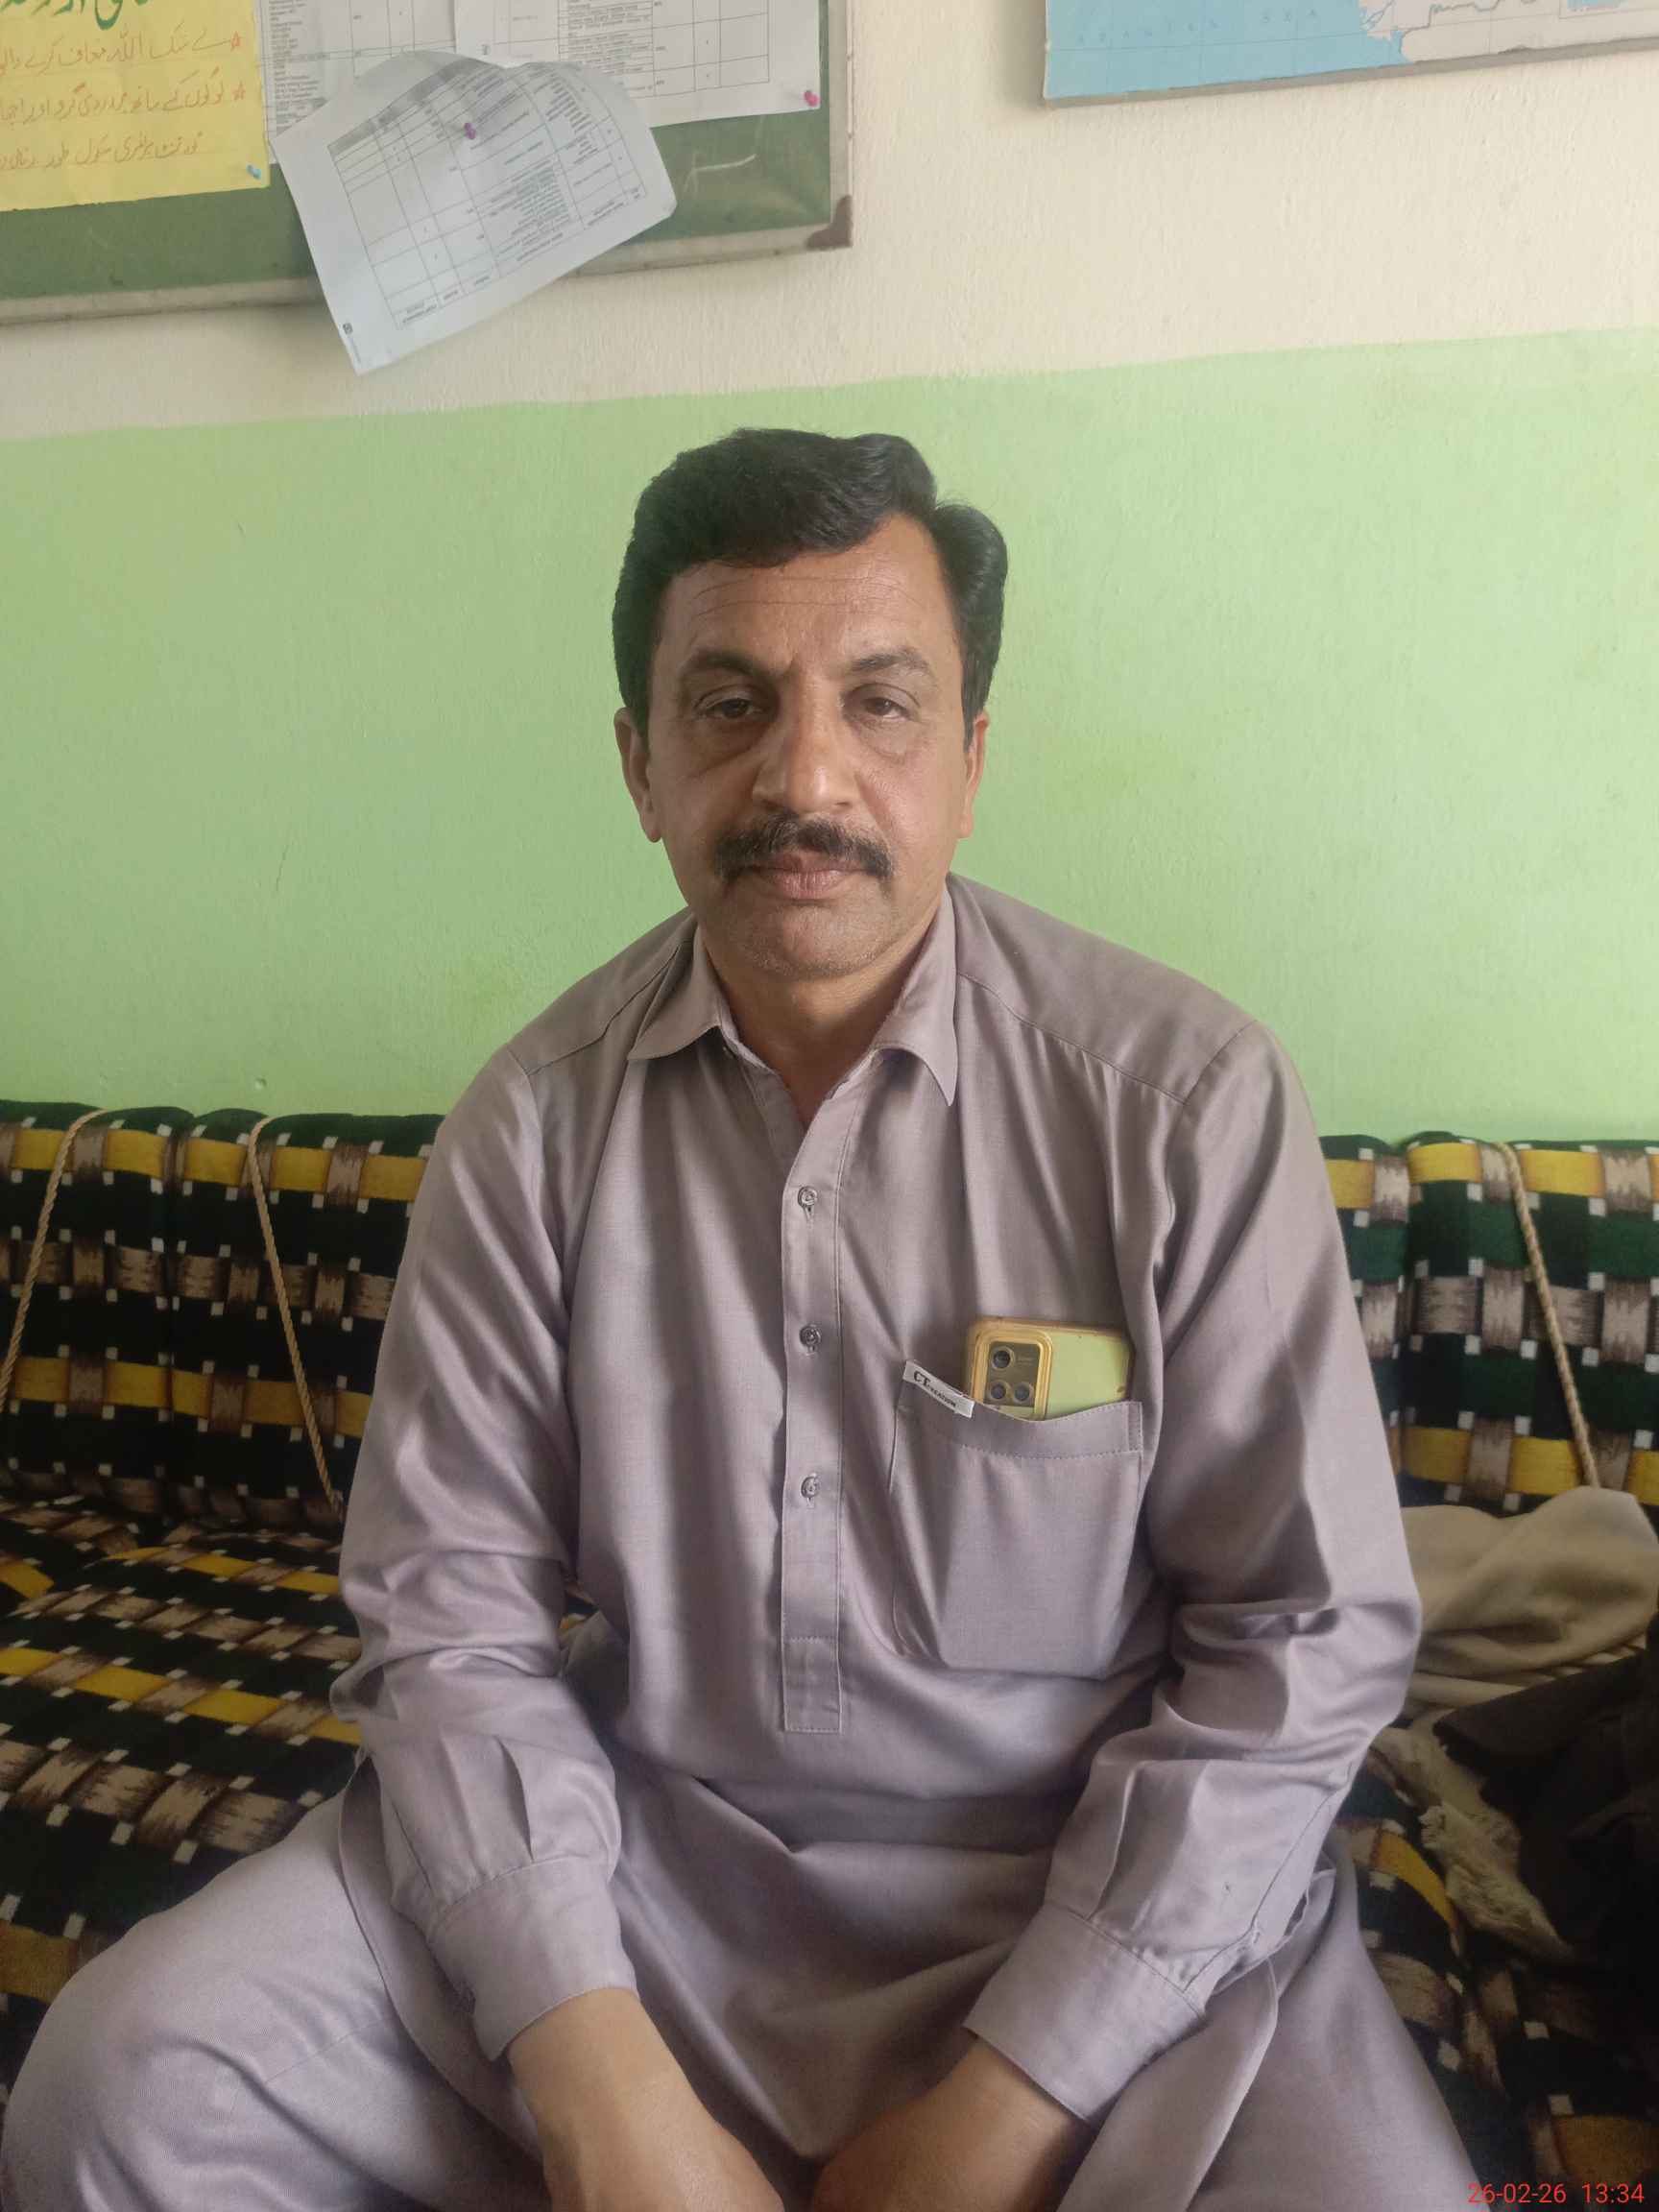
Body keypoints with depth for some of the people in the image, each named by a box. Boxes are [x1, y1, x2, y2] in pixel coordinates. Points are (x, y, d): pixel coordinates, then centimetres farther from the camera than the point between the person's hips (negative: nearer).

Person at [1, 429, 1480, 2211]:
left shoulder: (1186, 1095, -12)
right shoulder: (533, 1121, -4)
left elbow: (1309, 1634, -10)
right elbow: (453, 1616, -4)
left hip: (1097, 1888, -1)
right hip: (632, 1848, 2)